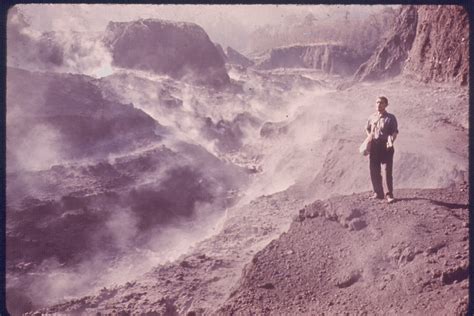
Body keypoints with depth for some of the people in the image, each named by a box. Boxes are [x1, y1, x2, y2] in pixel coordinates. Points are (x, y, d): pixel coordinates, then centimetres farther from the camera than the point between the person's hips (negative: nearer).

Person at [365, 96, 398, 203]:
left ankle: (389, 194, 4)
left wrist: (391, 141, -25)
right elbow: (367, 128, 25)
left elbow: (395, 131, -8)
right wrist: (369, 136, 6)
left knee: (388, 171, -2)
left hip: (386, 146, -5)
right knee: (374, 170, 8)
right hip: (374, 146, 5)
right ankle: (378, 193, 20)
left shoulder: (390, 118, -3)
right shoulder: (372, 117, 10)